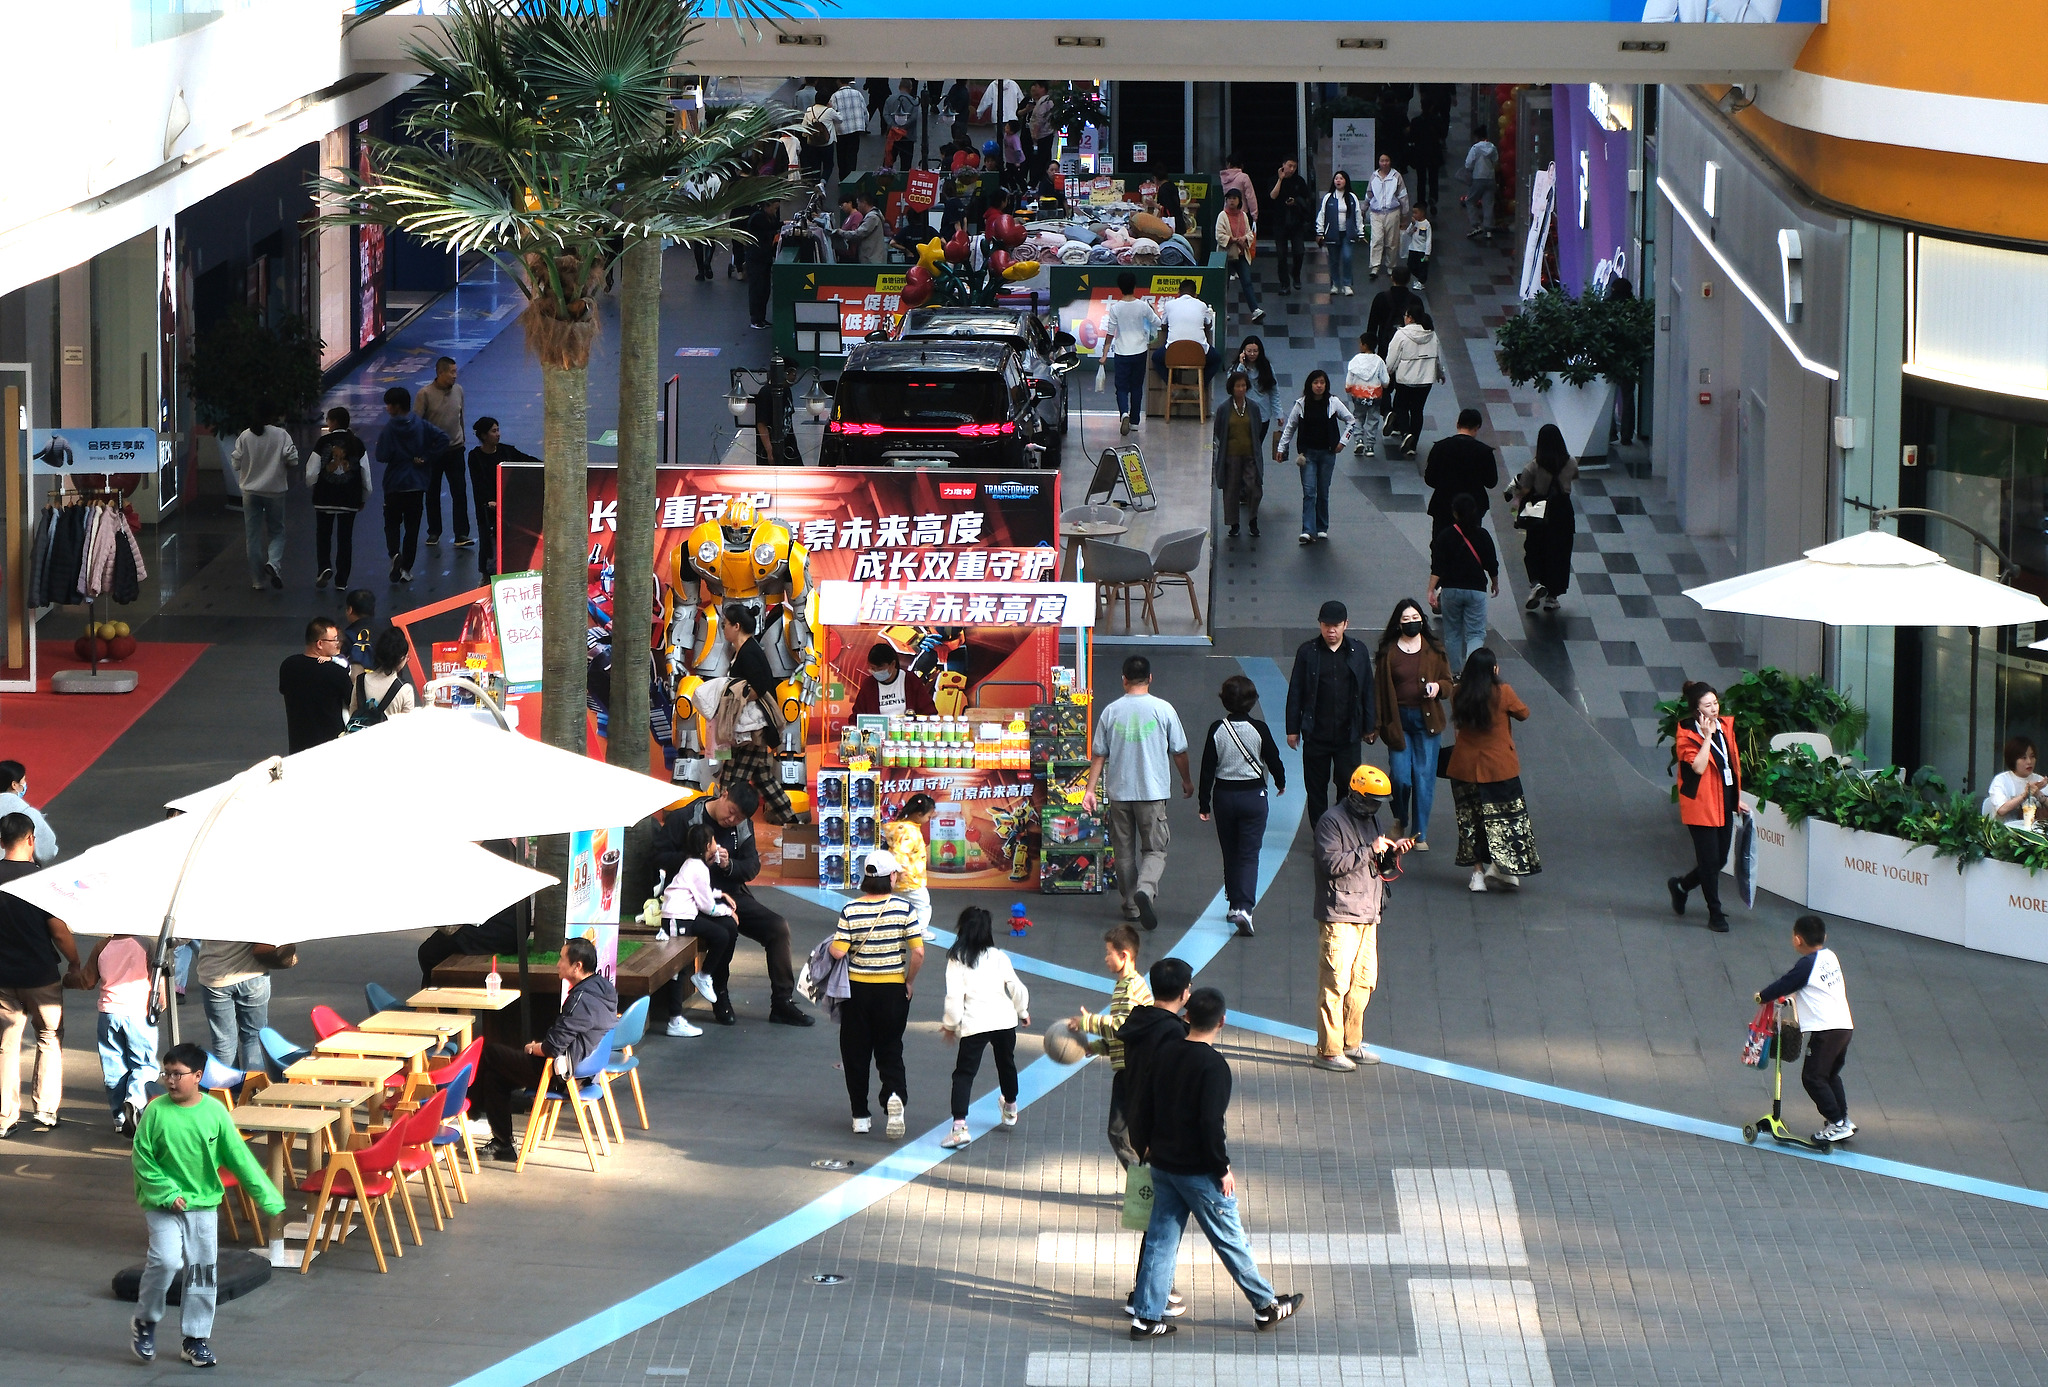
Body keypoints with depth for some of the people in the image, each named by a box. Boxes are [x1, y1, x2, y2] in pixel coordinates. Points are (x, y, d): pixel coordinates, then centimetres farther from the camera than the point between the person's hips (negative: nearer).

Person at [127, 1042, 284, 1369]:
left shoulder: (214, 1112, -5)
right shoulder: (156, 1112, -10)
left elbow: (240, 1158, 0)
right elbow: (142, 1158, -5)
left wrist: (266, 1196, 0)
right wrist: (166, 1193, -14)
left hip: (204, 1204, 3)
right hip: (163, 1205, -3)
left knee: (202, 1271, 6)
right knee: (165, 1261, -19)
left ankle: (195, 1339, 19)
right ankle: (145, 1322, 5)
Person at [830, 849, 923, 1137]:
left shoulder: (851, 910, -9)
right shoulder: (903, 908, -10)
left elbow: (838, 952, -13)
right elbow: (918, 952, -12)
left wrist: (832, 944, 10)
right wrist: (909, 981, 3)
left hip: (857, 987, 0)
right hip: (892, 989, 0)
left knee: (856, 1052, 13)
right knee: (890, 1049, 11)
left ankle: (860, 1116, 16)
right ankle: (895, 1094, -18)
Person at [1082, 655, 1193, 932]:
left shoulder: (1111, 712, 0)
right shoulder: (1163, 709, -5)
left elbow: (1098, 754, 2)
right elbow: (1179, 751, 2)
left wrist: (1091, 789, 8)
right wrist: (1187, 781, 19)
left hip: (1119, 792, 2)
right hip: (1153, 792, -2)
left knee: (1124, 852, 13)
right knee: (1155, 849, 3)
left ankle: (1131, 906, 19)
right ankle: (1145, 889, -25)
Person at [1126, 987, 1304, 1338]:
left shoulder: (1164, 1053, 1)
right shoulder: (1213, 1066, -21)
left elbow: (1145, 1104, 8)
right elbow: (1211, 1122, -24)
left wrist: (1145, 1144, 22)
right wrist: (1223, 1169, -14)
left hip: (1163, 1165, 6)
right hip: (1199, 1172, -6)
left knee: (1160, 1240, 11)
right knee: (1230, 1240, 7)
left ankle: (1146, 1316, 11)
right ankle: (1266, 1306, 21)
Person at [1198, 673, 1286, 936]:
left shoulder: (1217, 730, -7)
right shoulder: (1259, 730, -12)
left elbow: (1208, 768, -5)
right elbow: (1273, 760, -1)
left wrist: (1204, 803, 3)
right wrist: (1280, 783, 21)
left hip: (1224, 795, 2)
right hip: (1253, 794, -2)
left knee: (1230, 853, 18)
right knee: (1249, 854, -2)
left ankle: (1234, 904, 27)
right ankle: (1244, 907, -18)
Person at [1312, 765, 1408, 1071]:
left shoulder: (1370, 819, 17)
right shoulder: (1332, 822, -8)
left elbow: (1381, 868, 21)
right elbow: (1332, 864, -20)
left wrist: (1393, 852, 1)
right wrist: (1370, 850, -21)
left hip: (1367, 914, 8)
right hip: (1340, 916, -8)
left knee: (1364, 981, 10)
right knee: (1336, 982, -8)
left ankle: (1351, 1045, 20)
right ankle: (1328, 1050, -6)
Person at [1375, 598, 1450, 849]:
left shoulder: (1434, 650, 4)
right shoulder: (1388, 652, 2)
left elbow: (1448, 682, 10)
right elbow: (1380, 689, 2)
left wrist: (1438, 687, -13)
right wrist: (1379, 723, -3)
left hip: (1427, 720, 1)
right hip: (1398, 720, -1)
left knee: (1424, 778, 0)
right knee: (1400, 777, -6)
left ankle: (1420, 834, 11)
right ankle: (1401, 821, 22)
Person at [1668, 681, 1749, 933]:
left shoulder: (1725, 726, 7)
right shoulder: (1688, 734, -13)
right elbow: (1698, 767, -24)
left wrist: (1738, 799, 17)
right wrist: (1707, 736, -24)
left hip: (1725, 803, 7)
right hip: (1701, 805, -7)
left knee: (1719, 860, 12)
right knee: (1710, 860, -3)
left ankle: (1681, 886, 36)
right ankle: (1715, 914, 8)